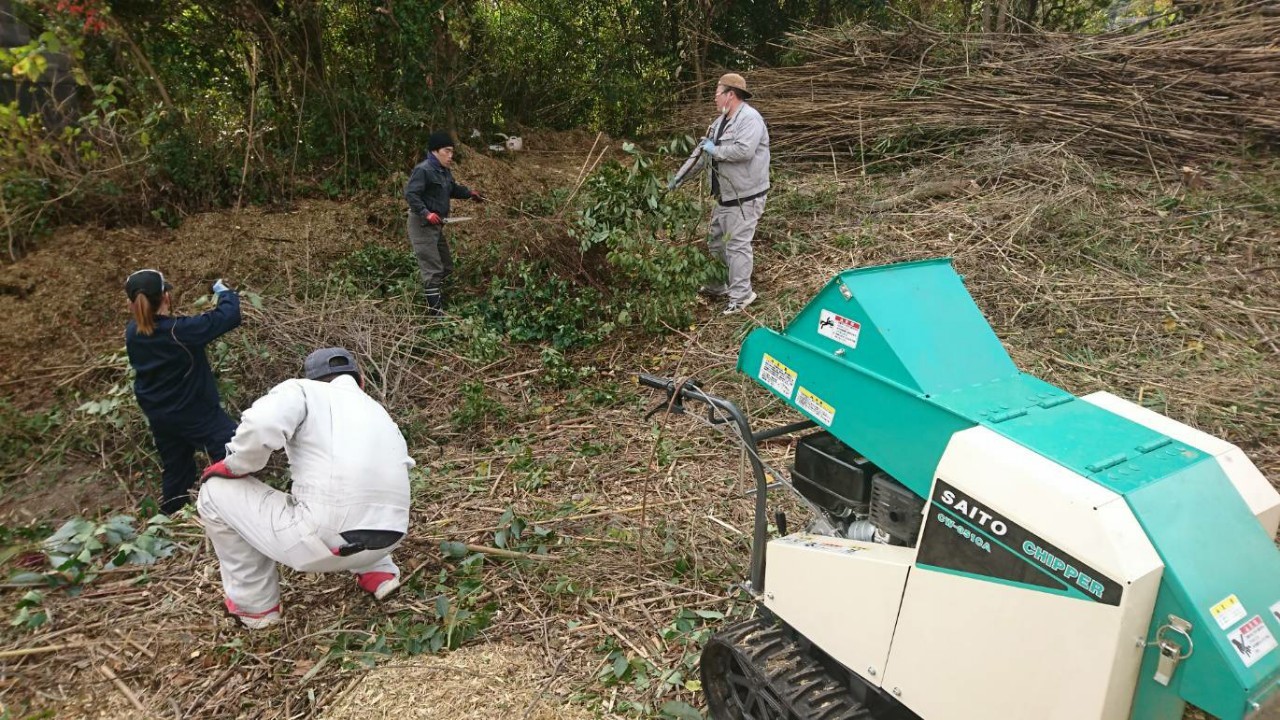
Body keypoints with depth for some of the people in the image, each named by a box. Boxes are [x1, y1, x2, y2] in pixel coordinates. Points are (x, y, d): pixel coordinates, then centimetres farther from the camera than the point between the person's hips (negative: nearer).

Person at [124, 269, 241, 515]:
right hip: (197, 413, -7)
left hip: (159, 417, 7)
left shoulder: (132, 333, -7)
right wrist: (225, 293, -5)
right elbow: (229, 316, -21)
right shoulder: (180, 330, -27)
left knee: (174, 469, 23)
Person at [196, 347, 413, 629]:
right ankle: (378, 572, 27)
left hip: (326, 540, -7)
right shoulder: (377, 411, 25)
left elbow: (261, 426, -16)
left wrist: (233, 465, 6)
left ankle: (255, 603, 23)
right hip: (388, 538, 7)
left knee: (216, 492, 15)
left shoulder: (302, 390, 7)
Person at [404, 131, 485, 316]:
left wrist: (469, 193, 14)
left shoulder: (444, 171, 11)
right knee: (432, 269, -10)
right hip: (422, 224, -10)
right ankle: (435, 310, -7)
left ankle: (438, 299, 34)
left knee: (446, 266, 19)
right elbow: (410, 194, -24)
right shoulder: (423, 170, -18)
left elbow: (453, 189, 27)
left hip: (436, 225, 10)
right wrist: (426, 213, -32)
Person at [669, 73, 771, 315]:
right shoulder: (721, 121, 14)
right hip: (725, 195, 10)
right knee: (716, 241, 18)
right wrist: (679, 177, 15)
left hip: (745, 197, -10)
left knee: (737, 245, -7)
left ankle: (740, 294, 2)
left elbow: (744, 150, -32)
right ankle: (719, 284, 32)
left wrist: (715, 150, -18)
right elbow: (701, 152, 18)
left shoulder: (750, 118, -17)